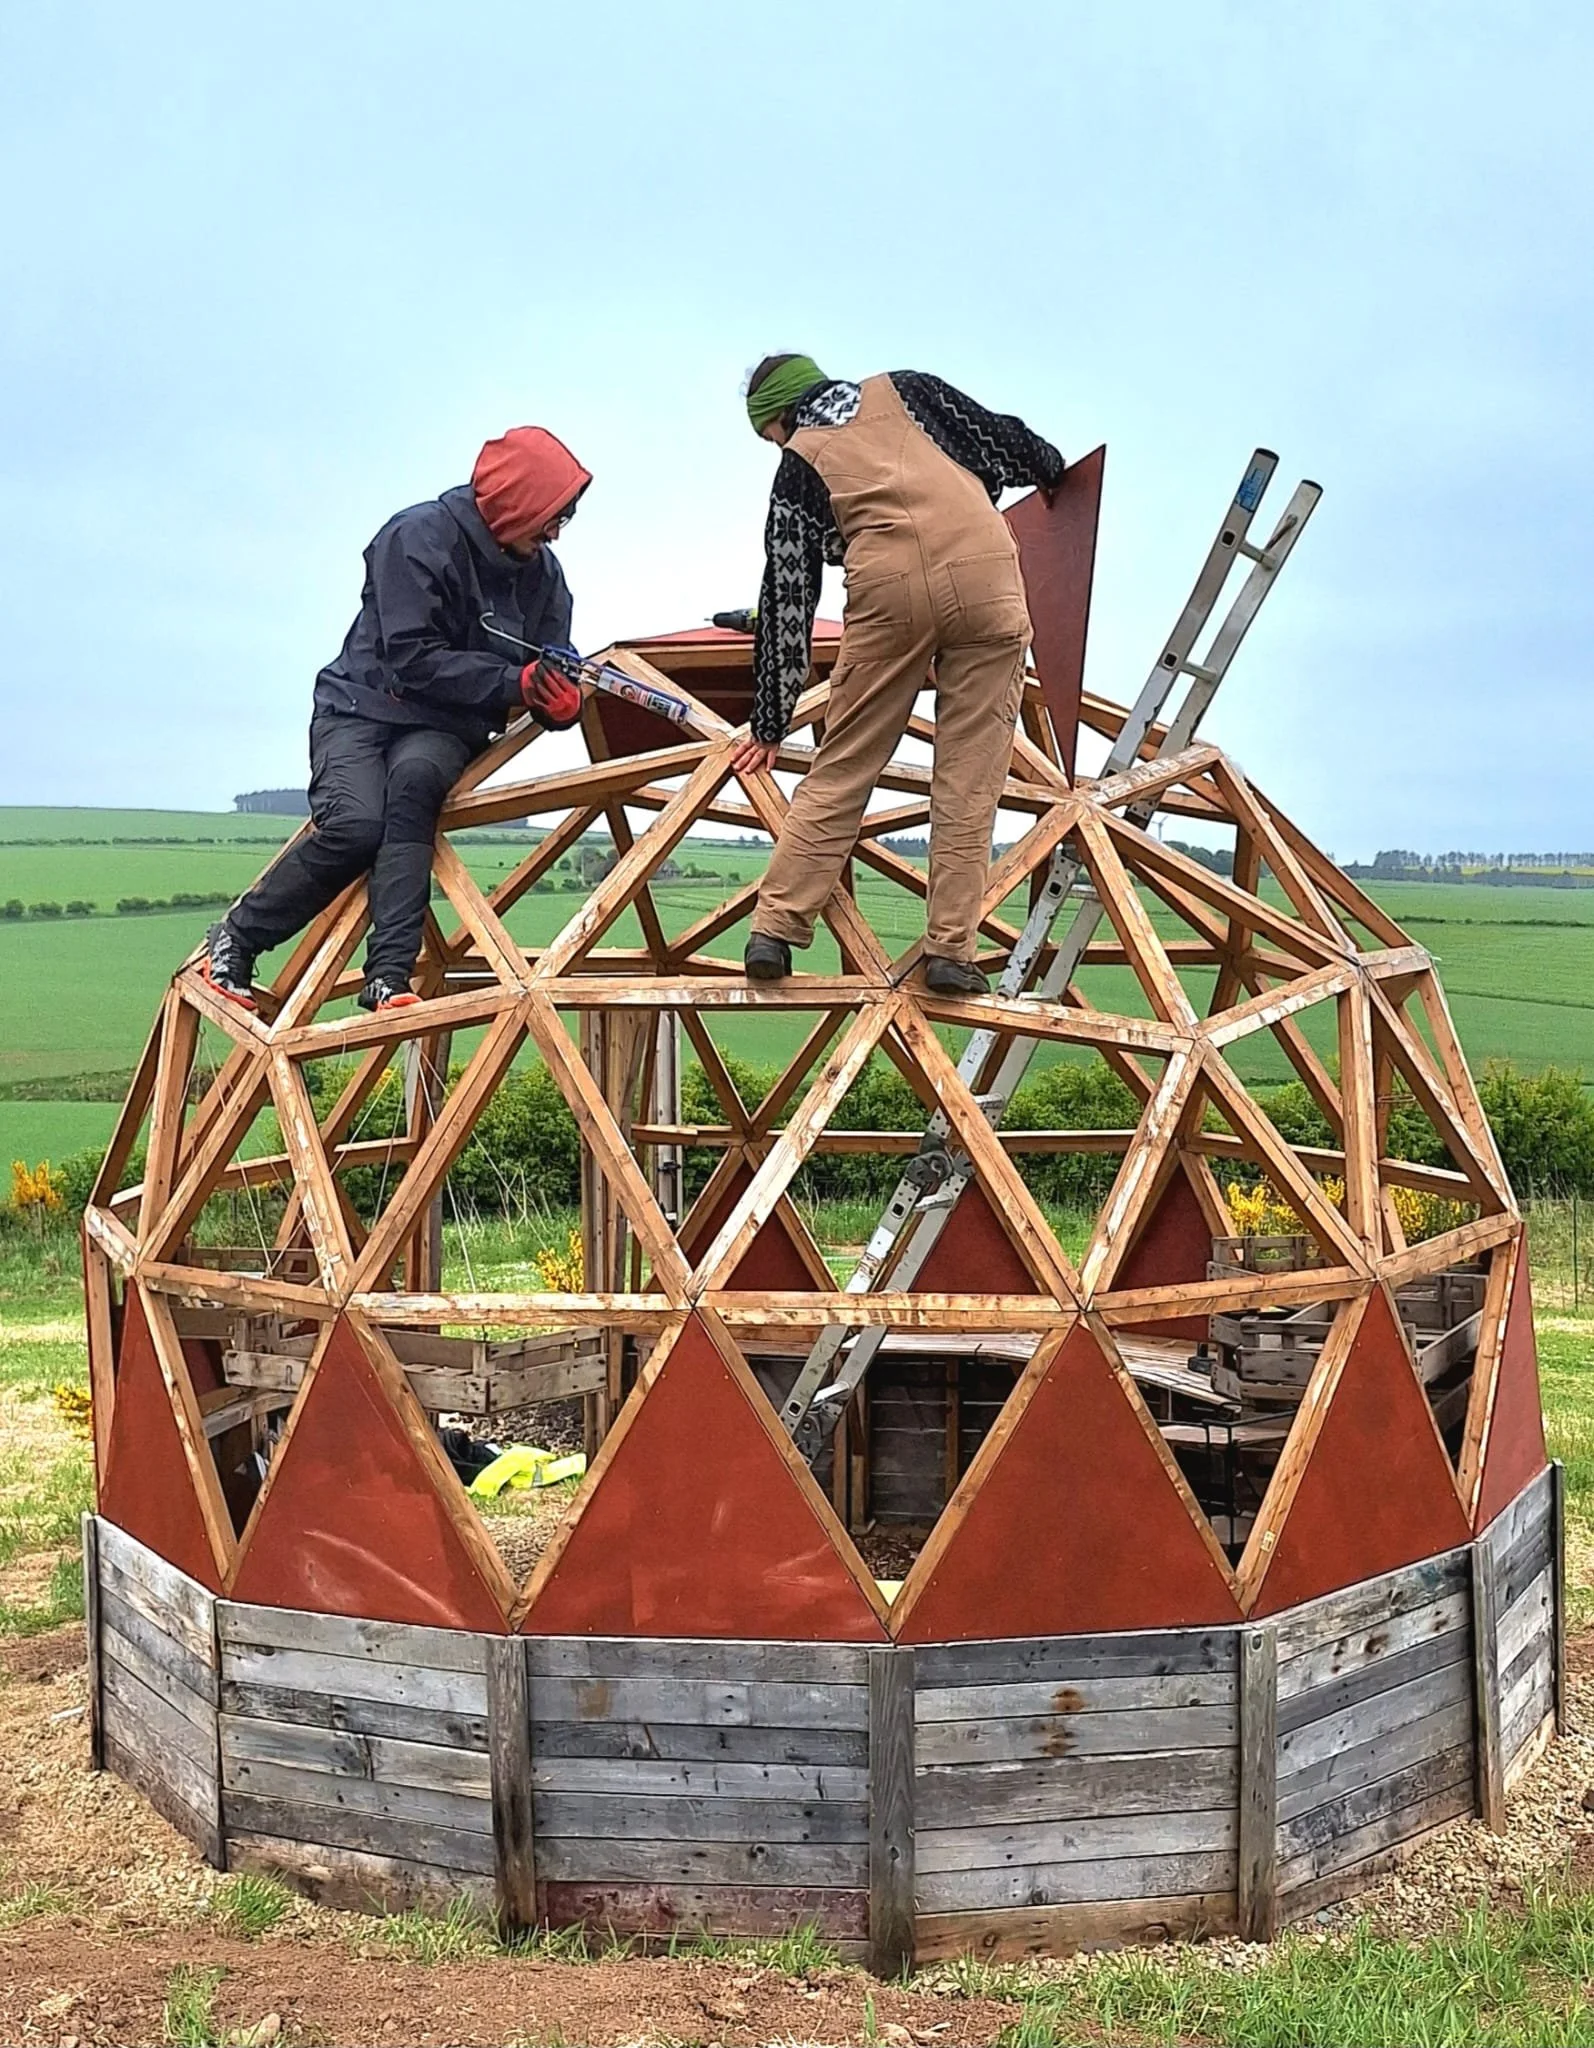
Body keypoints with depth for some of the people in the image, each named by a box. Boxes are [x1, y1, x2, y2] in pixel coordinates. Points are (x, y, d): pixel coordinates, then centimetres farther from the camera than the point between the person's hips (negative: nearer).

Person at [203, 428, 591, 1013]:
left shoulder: (542, 574, 3)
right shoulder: (418, 537, -15)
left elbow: (554, 665, 7)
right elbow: (413, 660, -20)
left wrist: (562, 700, -18)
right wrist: (514, 683, -27)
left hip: (445, 729, 3)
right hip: (363, 704, -3)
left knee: (415, 777, -34)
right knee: (356, 824, -31)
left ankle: (388, 976, -41)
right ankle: (236, 937, -7)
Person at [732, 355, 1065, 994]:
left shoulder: (799, 464, 21)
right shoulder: (904, 388, 26)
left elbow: (785, 597, 21)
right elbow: (1003, 438, 21)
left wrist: (769, 726, 25)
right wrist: (1056, 475, 45)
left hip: (886, 589, -1)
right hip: (986, 577, 1)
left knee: (840, 772, 9)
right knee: (968, 779, 4)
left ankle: (774, 929, 9)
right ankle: (950, 952, 4)